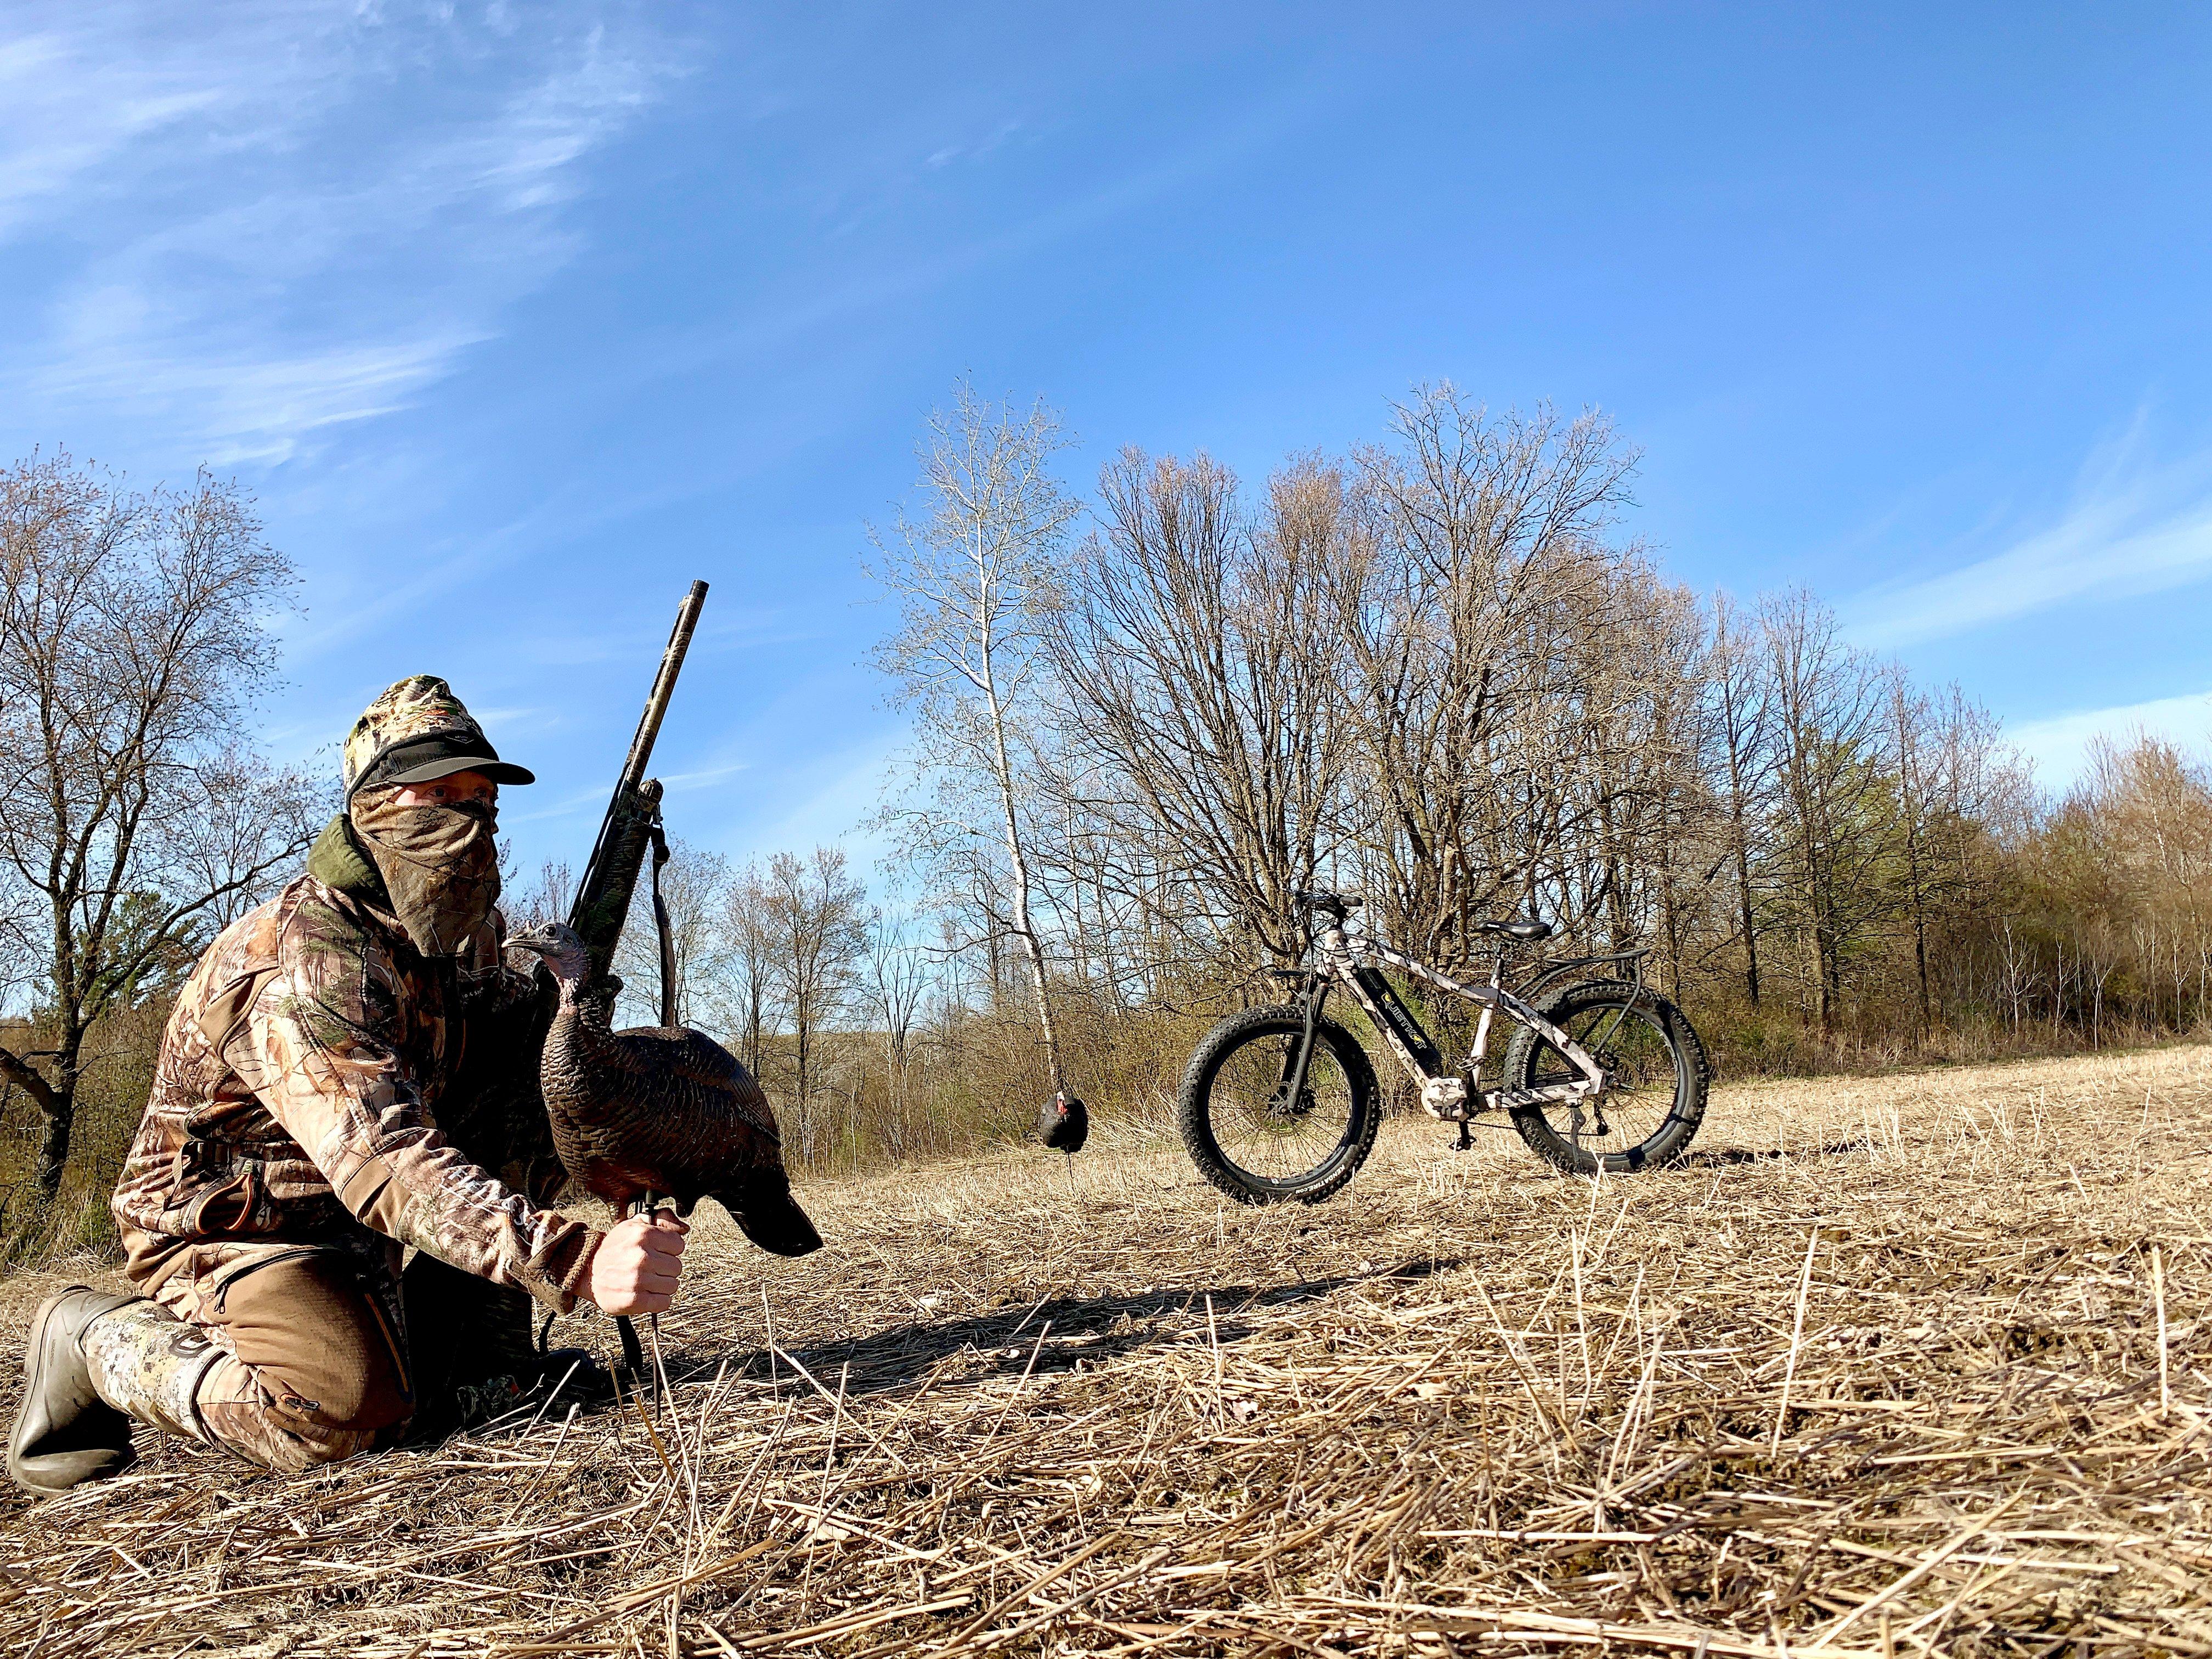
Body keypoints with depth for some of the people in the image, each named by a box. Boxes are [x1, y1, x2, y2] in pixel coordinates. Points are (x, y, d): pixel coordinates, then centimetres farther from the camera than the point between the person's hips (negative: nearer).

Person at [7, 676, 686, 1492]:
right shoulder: (305, 963, -31)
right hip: (223, 1229, -8)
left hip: (351, 1231, 8)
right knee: (343, 1407, -30)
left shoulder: (468, 934, -3)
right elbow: (389, 1166, -42)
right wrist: (577, 1258, -54)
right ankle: (101, 1338, -5)